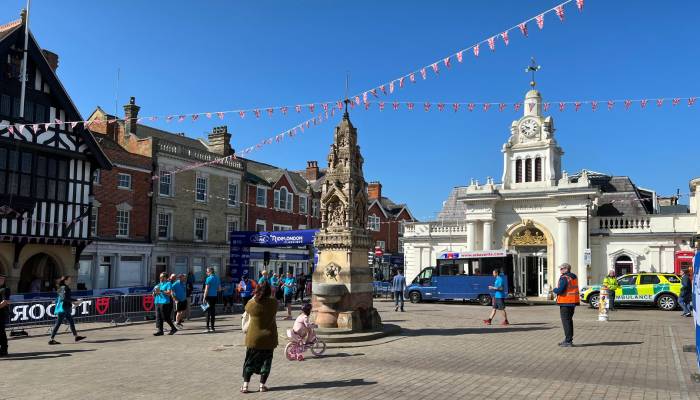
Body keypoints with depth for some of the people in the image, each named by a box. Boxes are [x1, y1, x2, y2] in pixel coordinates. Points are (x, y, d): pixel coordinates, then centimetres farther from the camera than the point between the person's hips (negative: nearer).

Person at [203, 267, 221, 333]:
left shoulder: (209, 278, -11)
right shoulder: (217, 278, 11)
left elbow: (206, 289, -14)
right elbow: (219, 289, 15)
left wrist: (204, 297, -12)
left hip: (209, 296, -6)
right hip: (215, 296, 7)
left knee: (208, 312, -4)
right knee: (213, 311, 10)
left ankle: (208, 328, -5)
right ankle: (212, 327, 12)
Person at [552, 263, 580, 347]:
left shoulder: (564, 278, -18)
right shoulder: (574, 277, 12)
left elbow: (560, 290, -24)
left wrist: (555, 289, -3)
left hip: (565, 302, -9)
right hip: (573, 302, 9)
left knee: (566, 321, -4)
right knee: (569, 320, 18)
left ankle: (568, 341, -5)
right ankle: (568, 339, 25)